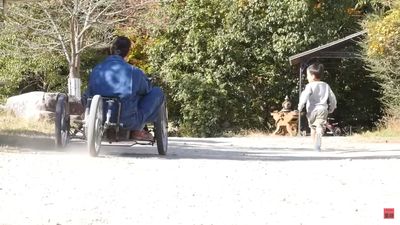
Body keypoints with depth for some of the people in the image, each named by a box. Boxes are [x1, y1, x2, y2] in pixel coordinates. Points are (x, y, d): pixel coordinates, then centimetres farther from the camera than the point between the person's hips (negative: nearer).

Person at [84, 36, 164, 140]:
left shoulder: (96, 70, -4)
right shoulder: (133, 72, -15)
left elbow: (87, 96, 9)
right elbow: (146, 89, 5)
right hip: (129, 122, -6)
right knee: (157, 92, 11)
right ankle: (137, 130, 7)